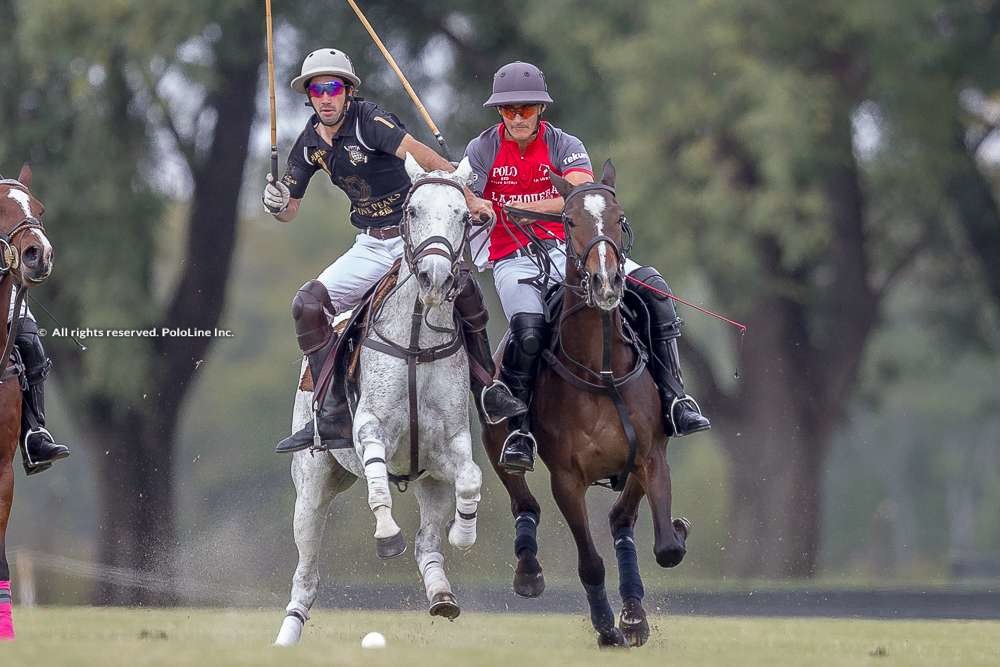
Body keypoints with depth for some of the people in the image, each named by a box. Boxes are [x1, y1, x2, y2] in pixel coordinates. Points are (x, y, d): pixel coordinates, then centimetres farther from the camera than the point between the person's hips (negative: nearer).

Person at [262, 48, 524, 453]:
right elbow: (289, 210, 14)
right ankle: (333, 416, -13)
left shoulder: (368, 120, -16)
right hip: (370, 248, 6)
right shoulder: (311, 143, 5)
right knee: (307, 304, -15)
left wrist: (465, 195, -43)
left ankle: (488, 390, -15)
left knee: (461, 287, -34)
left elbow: (419, 154, -30)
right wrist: (276, 204, -11)